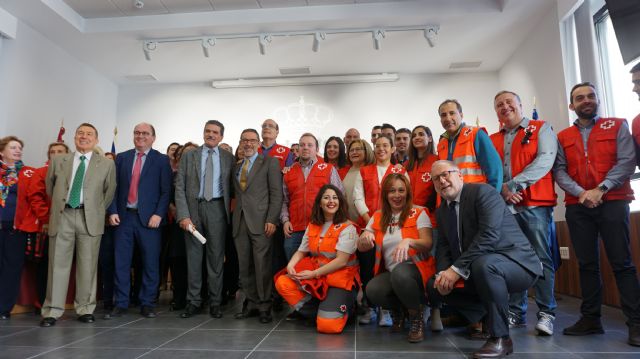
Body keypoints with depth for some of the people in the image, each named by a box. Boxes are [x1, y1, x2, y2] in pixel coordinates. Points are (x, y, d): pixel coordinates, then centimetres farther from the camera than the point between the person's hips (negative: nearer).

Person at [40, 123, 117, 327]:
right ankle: (53, 310, 10)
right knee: (58, 263, 3)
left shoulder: (107, 164, 7)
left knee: (87, 265, 3)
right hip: (62, 216, 1)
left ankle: (85, 309, 13)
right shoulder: (58, 161, 12)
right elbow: (49, 188, 22)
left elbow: (109, 192, 12)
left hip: (90, 218, -1)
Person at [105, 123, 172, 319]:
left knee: (150, 263, 3)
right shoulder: (121, 158, 12)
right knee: (121, 263, 6)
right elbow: (114, 187, 9)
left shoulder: (161, 160, 3)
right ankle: (121, 304, 18)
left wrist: (158, 214, -12)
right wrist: (112, 211, -2)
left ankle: (147, 304, 14)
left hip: (149, 218, -2)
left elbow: (166, 191, -3)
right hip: (123, 216, 3)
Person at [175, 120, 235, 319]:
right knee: (193, 256, 6)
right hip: (193, 207, 1)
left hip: (216, 208, 0)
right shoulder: (188, 156, 7)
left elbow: (231, 187, 7)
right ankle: (193, 302, 15)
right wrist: (183, 215, -8)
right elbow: (180, 187, 1)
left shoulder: (228, 158, 7)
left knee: (216, 256, 3)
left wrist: (229, 211, -5)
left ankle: (215, 302, 12)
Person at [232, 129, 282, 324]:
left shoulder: (270, 162, 3)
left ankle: (264, 306, 7)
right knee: (244, 266, 7)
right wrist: (233, 218, 6)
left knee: (262, 265, -4)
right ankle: (252, 303, 19)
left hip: (260, 221, -5)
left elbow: (276, 193, -4)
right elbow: (236, 194, 19)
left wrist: (271, 220, -12)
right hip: (240, 221, 5)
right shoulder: (236, 167, 20)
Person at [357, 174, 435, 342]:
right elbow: (361, 247, 7)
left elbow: (428, 245, -10)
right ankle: (398, 311, 7)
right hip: (390, 273, 3)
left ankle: (417, 318, -9)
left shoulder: (418, 213, 1)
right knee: (372, 290, -29)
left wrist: (409, 241, -32)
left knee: (400, 272, -38)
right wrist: (365, 237, -18)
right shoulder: (378, 217, 11)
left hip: (416, 269, -3)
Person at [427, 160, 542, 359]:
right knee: (434, 286, -1)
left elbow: (489, 236, -27)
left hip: (514, 262, -8)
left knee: (483, 264, -38)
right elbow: (443, 248, 5)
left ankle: (500, 337, -18)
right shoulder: (441, 211, 10)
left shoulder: (483, 192, -15)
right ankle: (490, 316, 13)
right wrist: (443, 272, -17)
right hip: (473, 272, 8)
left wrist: (457, 269, -28)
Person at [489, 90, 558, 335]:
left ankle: (546, 313, 5)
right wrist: (502, 189, -11)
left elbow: (545, 160, -8)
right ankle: (515, 313, 12)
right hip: (504, 205, 4)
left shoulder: (541, 129, 7)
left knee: (541, 257, -4)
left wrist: (513, 184, -14)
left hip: (535, 203, -3)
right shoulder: (492, 140, 18)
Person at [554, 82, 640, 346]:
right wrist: (581, 193, -11)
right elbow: (559, 171, 4)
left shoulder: (617, 126, 8)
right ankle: (590, 318, 14)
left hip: (612, 202, -2)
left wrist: (600, 190, -14)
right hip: (577, 206, 3)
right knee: (586, 263, 6)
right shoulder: (563, 137, 13)